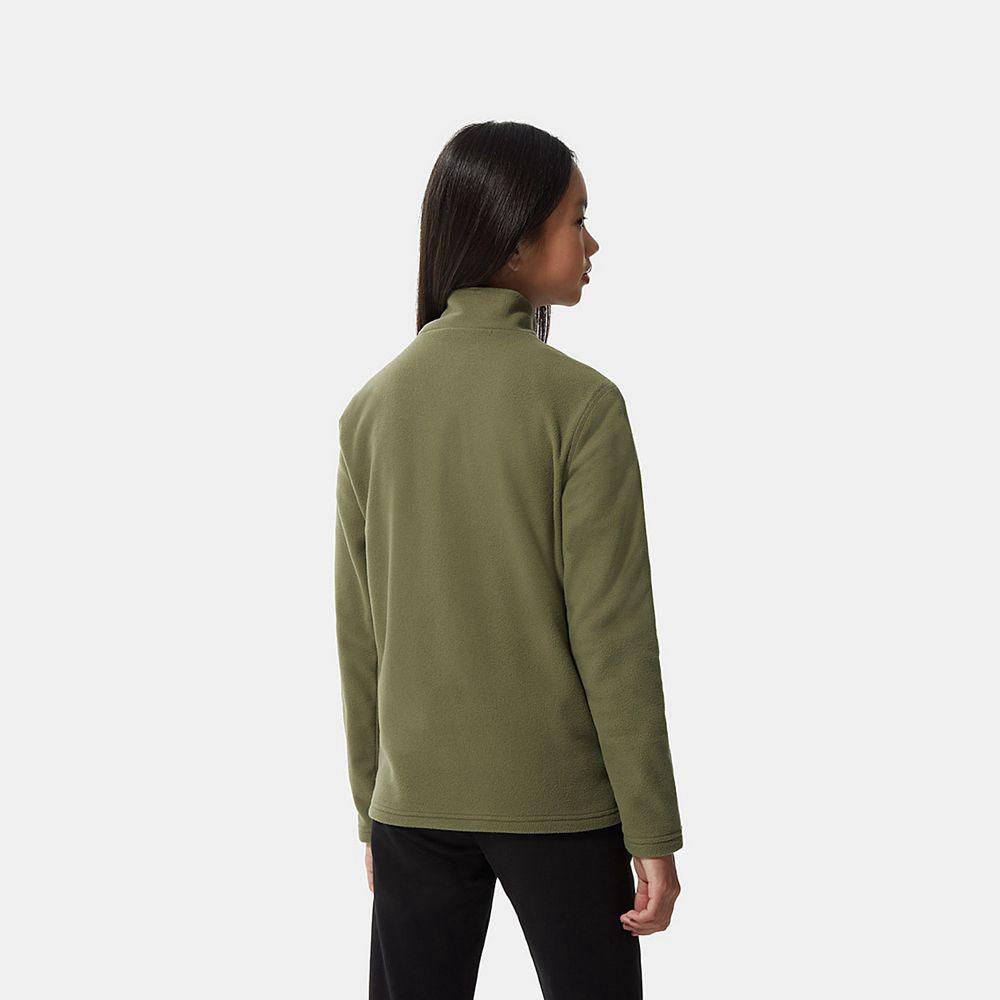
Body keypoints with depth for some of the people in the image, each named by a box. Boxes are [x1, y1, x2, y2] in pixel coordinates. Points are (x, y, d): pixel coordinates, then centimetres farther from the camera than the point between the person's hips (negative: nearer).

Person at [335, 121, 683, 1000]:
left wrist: (371, 807, 15)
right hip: (559, 800, -4)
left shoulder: (373, 407, 2)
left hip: (416, 803, 4)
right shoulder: (579, 401, -12)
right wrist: (652, 832, -6)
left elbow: (359, 636, 5)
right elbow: (611, 635, -13)